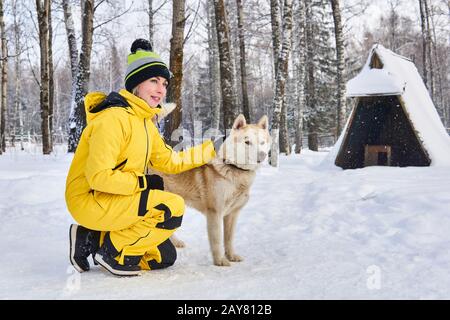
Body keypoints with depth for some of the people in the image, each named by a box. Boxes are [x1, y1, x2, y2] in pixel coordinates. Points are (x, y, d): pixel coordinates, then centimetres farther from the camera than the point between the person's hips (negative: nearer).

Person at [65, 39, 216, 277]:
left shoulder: (144, 122, 10)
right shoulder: (114, 117, -20)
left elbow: (170, 161, 14)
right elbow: (99, 177, -26)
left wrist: (211, 150, 11)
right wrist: (143, 181, -17)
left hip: (113, 200, 9)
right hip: (90, 200, -9)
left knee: (164, 257, 13)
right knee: (173, 207, -22)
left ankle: (95, 238, 12)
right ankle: (114, 251, -8)